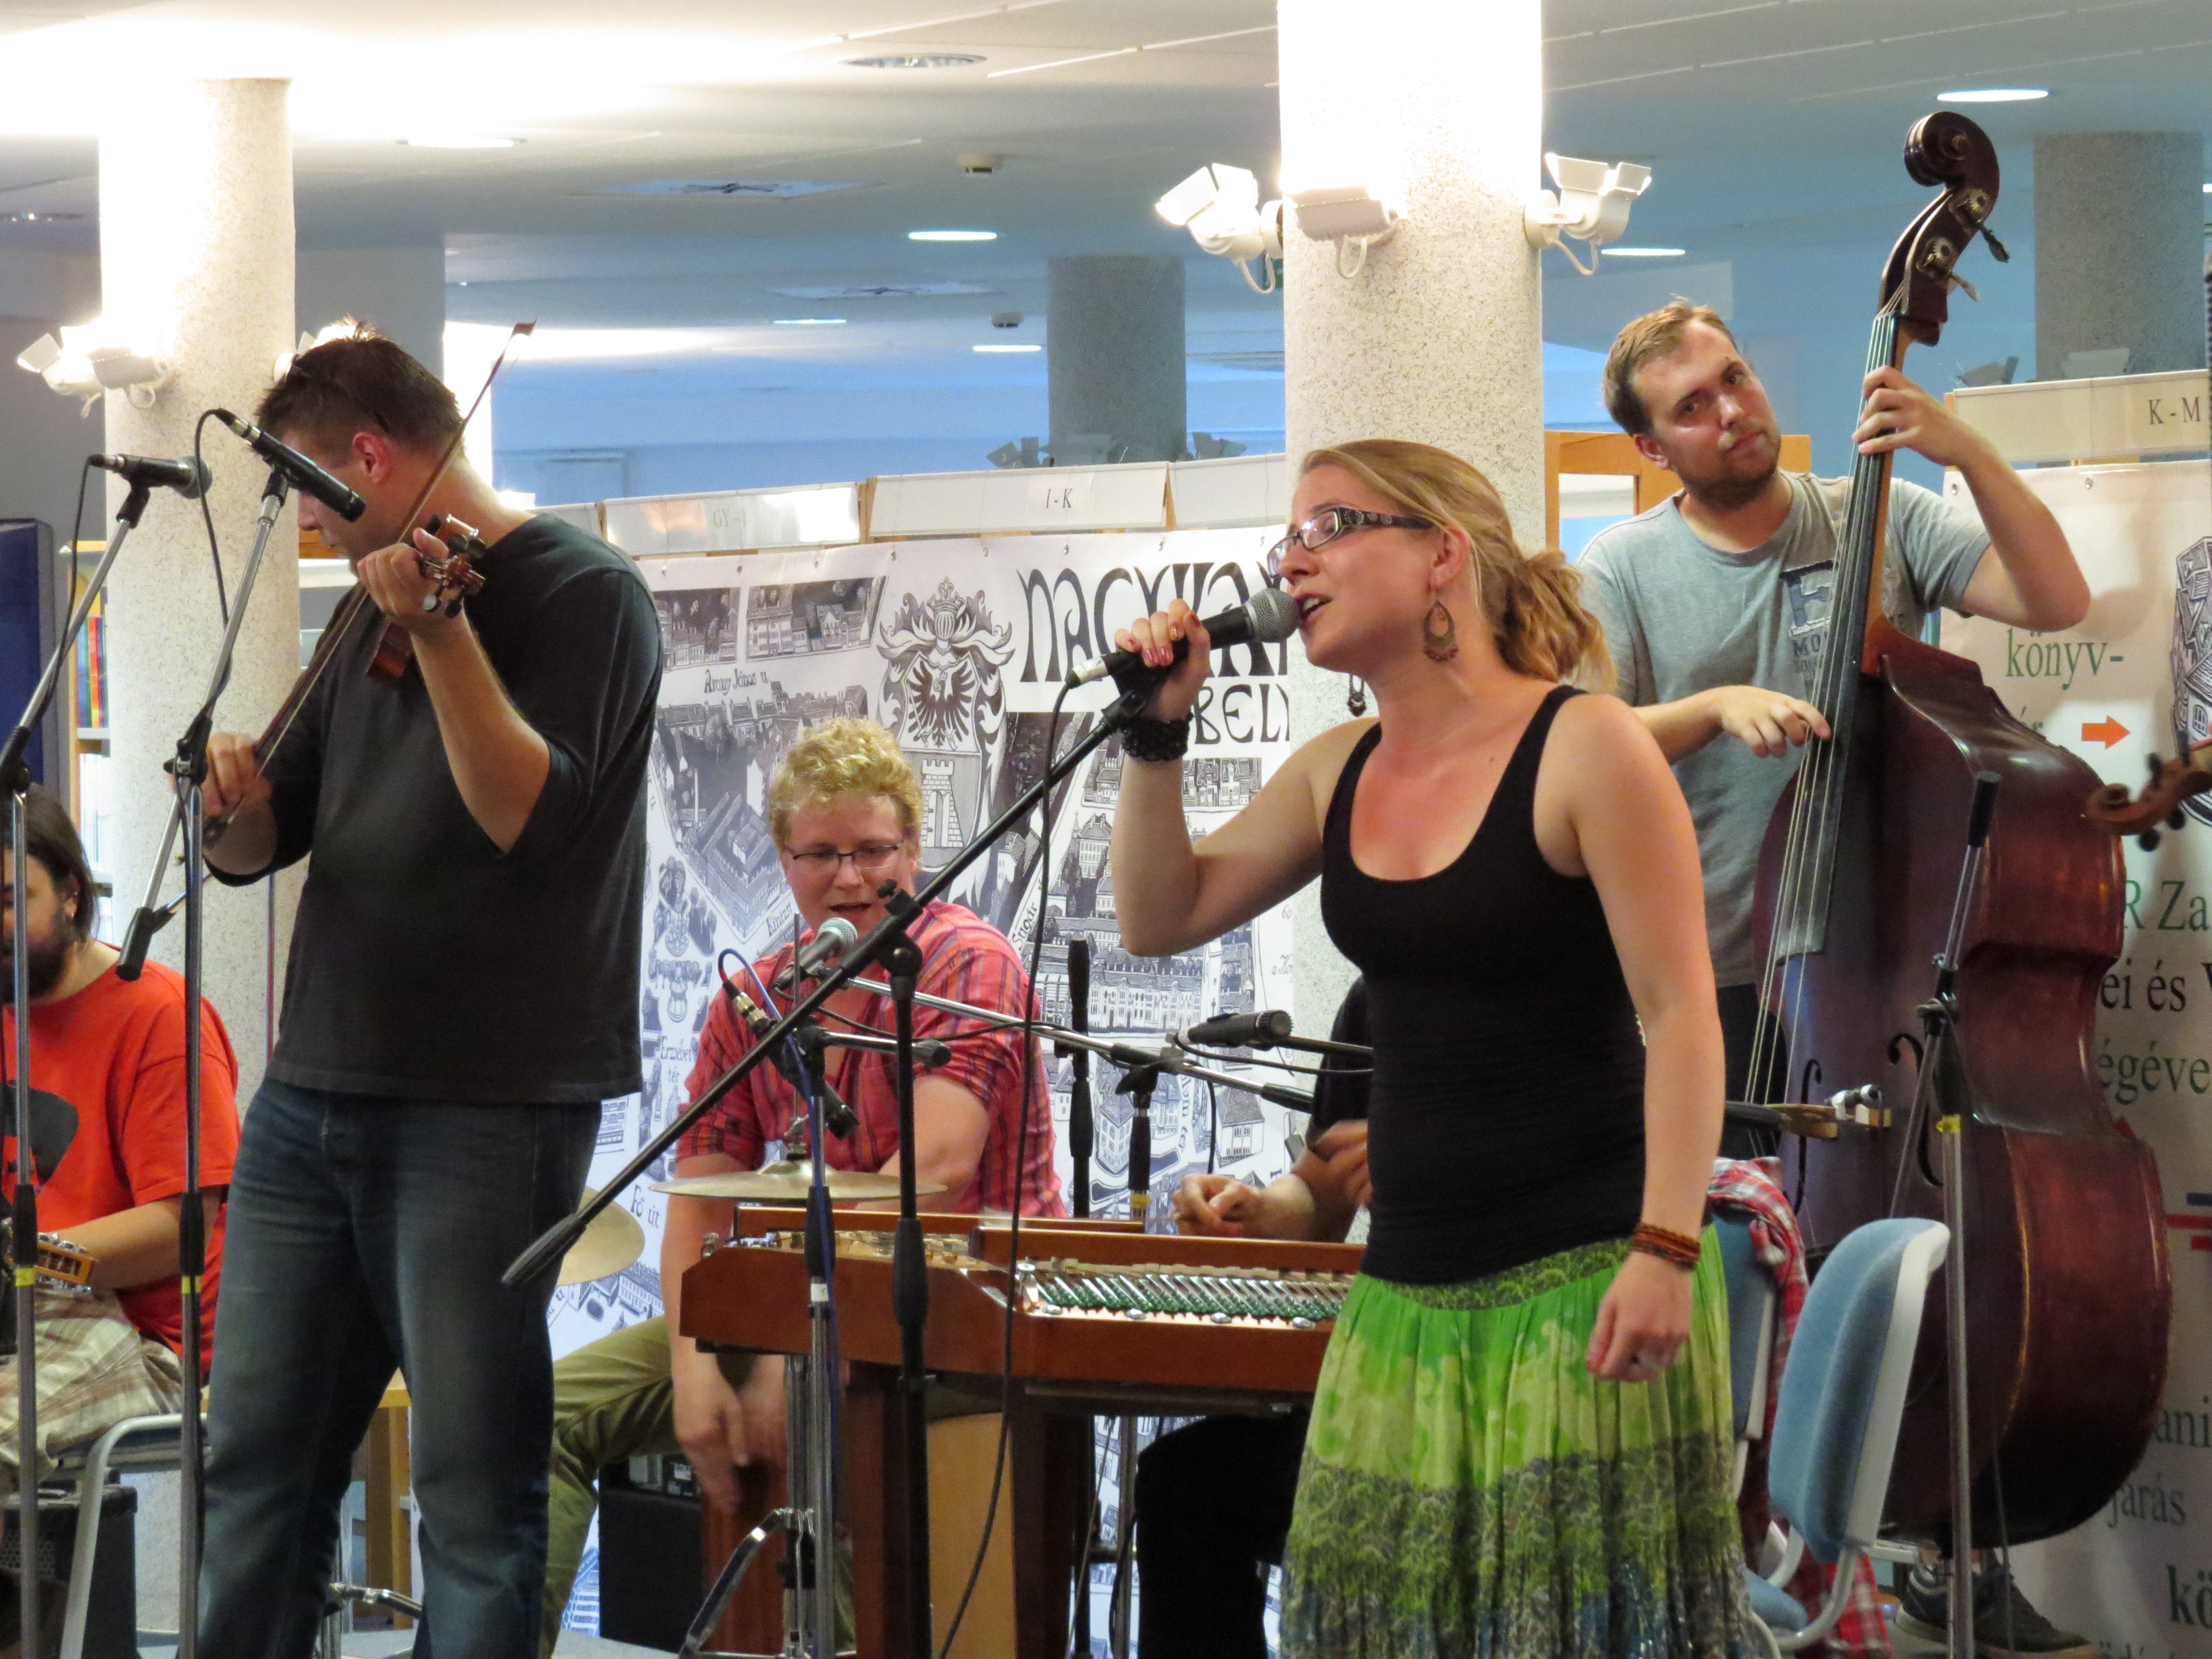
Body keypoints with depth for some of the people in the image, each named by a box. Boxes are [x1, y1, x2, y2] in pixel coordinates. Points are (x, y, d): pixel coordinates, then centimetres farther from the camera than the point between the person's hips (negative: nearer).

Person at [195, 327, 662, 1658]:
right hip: (315, 1094, 8)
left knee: (477, 1486, -5)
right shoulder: (374, 614, 18)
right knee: (262, 1462, 9)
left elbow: (532, 817, -18)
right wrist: (240, 807, -5)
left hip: (487, 1106, -8)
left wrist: (438, 635, -26)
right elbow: (264, 841, 18)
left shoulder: (583, 594, -5)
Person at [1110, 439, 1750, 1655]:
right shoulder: (1338, 773, 11)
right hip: (1411, 1286, 7)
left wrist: (1666, 1251, -21)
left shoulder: (1585, 750, -9)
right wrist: (1158, 734, 4)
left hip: (1581, 1273, -7)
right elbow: (1160, 918, 17)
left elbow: (1680, 1015, -13)